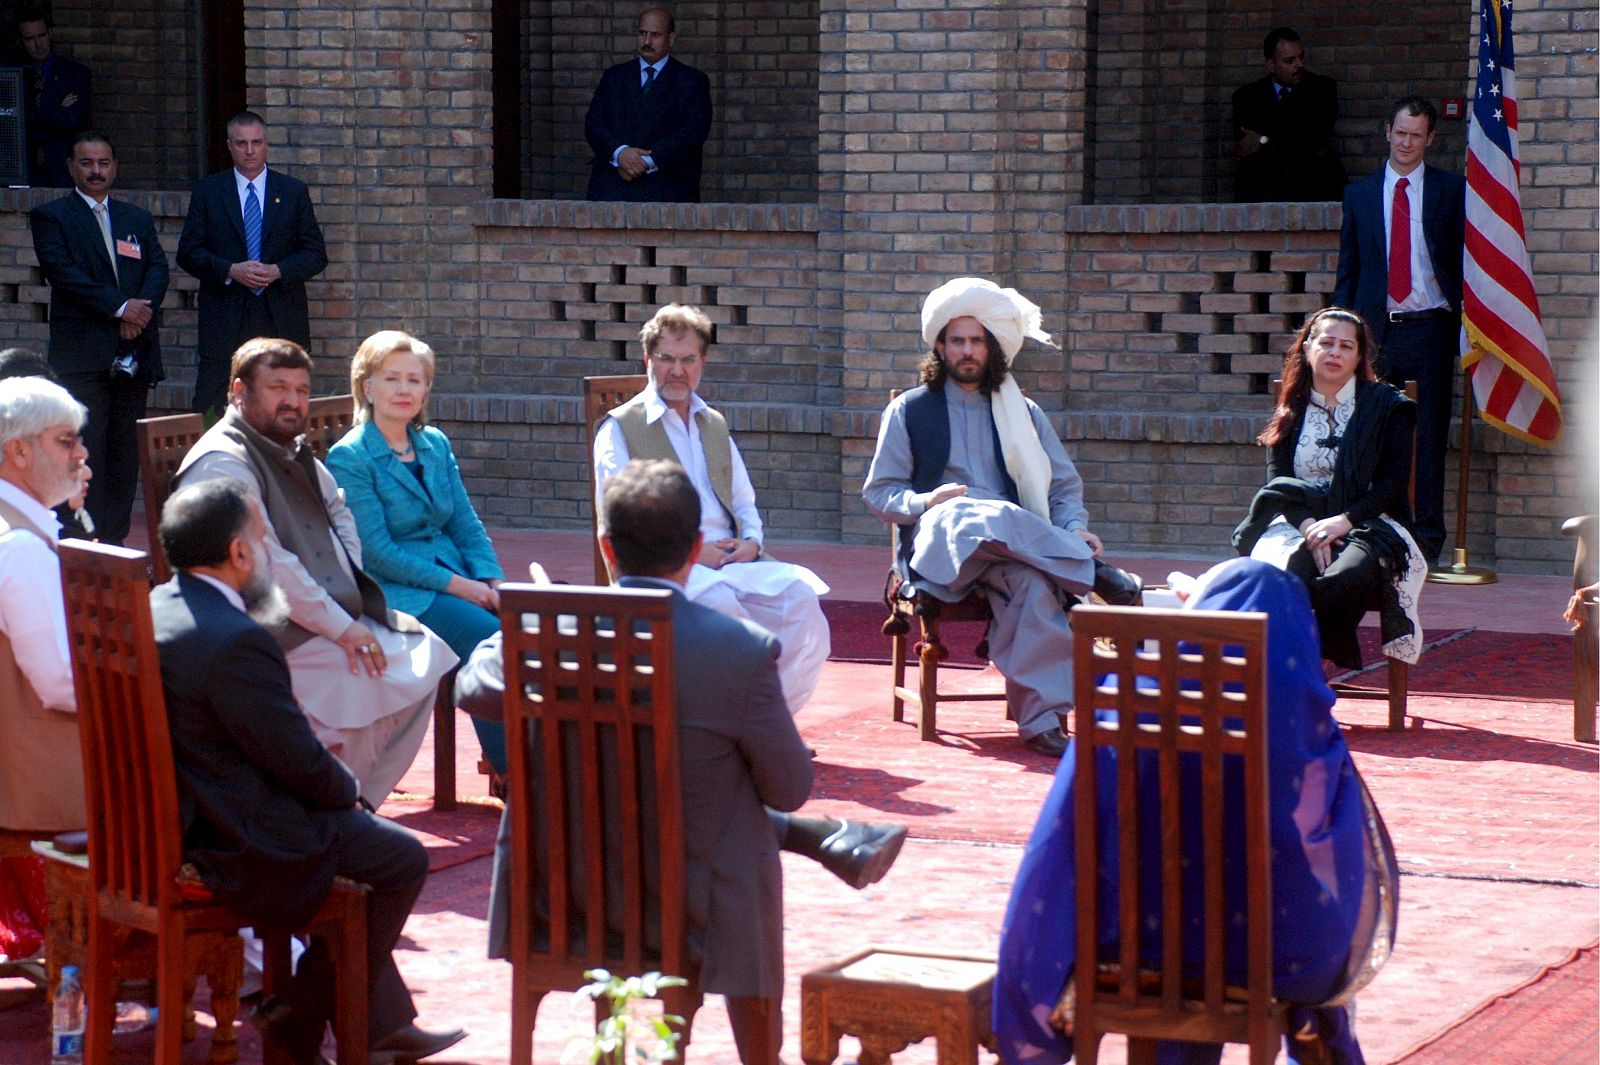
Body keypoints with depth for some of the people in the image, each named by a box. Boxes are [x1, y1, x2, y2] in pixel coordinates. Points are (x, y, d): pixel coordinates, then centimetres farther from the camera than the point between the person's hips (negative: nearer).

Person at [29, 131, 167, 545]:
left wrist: (141, 309, -12)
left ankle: (116, 537, 8)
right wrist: (120, 307, -14)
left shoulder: (138, 219, 20)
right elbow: (63, 273, -9)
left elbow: (158, 267, 9)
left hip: (133, 351, 5)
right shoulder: (51, 217, 4)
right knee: (87, 446, -10)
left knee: (126, 448, 4)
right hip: (83, 352, -5)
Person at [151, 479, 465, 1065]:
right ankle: (301, 1016, 17)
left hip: (172, 828, 10)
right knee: (401, 860, 6)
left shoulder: (152, 609, 3)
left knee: (355, 828, 25)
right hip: (241, 853, -10)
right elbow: (301, 762, -20)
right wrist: (349, 787, 2)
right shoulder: (237, 642, -27)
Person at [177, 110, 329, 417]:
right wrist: (231, 271, -13)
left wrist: (277, 271, -11)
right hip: (225, 320, -1)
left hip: (281, 320, 1)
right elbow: (188, 252, 3)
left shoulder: (294, 191, 10)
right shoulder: (207, 191, 9)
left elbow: (316, 254, 7)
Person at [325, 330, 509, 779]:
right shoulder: (348, 459, -6)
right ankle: (512, 772, -17)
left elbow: (466, 524, 14)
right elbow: (376, 552, -12)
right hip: (396, 593, -6)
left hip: (458, 578, 6)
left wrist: (492, 582, -5)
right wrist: (456, 585, -16)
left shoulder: (435, 444, 15)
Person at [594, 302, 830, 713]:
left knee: (800, 596, -22)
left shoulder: (714, 425, 26)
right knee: (720, 603, -37)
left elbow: (744, 502, 26)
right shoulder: (619, 428, 6)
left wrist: (751, 541, 2)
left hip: (731, 559, 6)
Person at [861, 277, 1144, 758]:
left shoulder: (1022, 412, 23)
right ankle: (1095, 574, -29)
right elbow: (879, 492, 12)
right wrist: (925, 503, -11)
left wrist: (1074, 530, -3)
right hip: (938, 540, -1)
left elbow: (1064, 485, 20)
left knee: (1027, 583, -37)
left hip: (1015, 547, 2)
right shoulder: (910, 410, 16)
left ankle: (1040, 719, -40)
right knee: (984, 520, -39)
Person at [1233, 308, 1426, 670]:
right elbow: (1277, 479, 7)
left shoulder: (1386, 406, 11)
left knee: (1348, 575, -39)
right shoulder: (1291, 412, 19)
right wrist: (1308, 525, -14)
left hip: (1368, 522, -2)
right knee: (1282, 573, -36)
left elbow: (1394, 482, 1)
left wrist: (1344, 520, -15)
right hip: (1298, 521, 2)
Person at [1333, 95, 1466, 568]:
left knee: (1428, 438, -1)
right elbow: (1348, 269, 15)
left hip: (1429, 329, -2)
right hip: (1375, 329, 2)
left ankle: (1427, 538, 4)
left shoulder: (1452, 190, 6)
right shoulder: (1360, 193, 13)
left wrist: (1468, 325, -5)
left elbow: (1466, 259, 6)